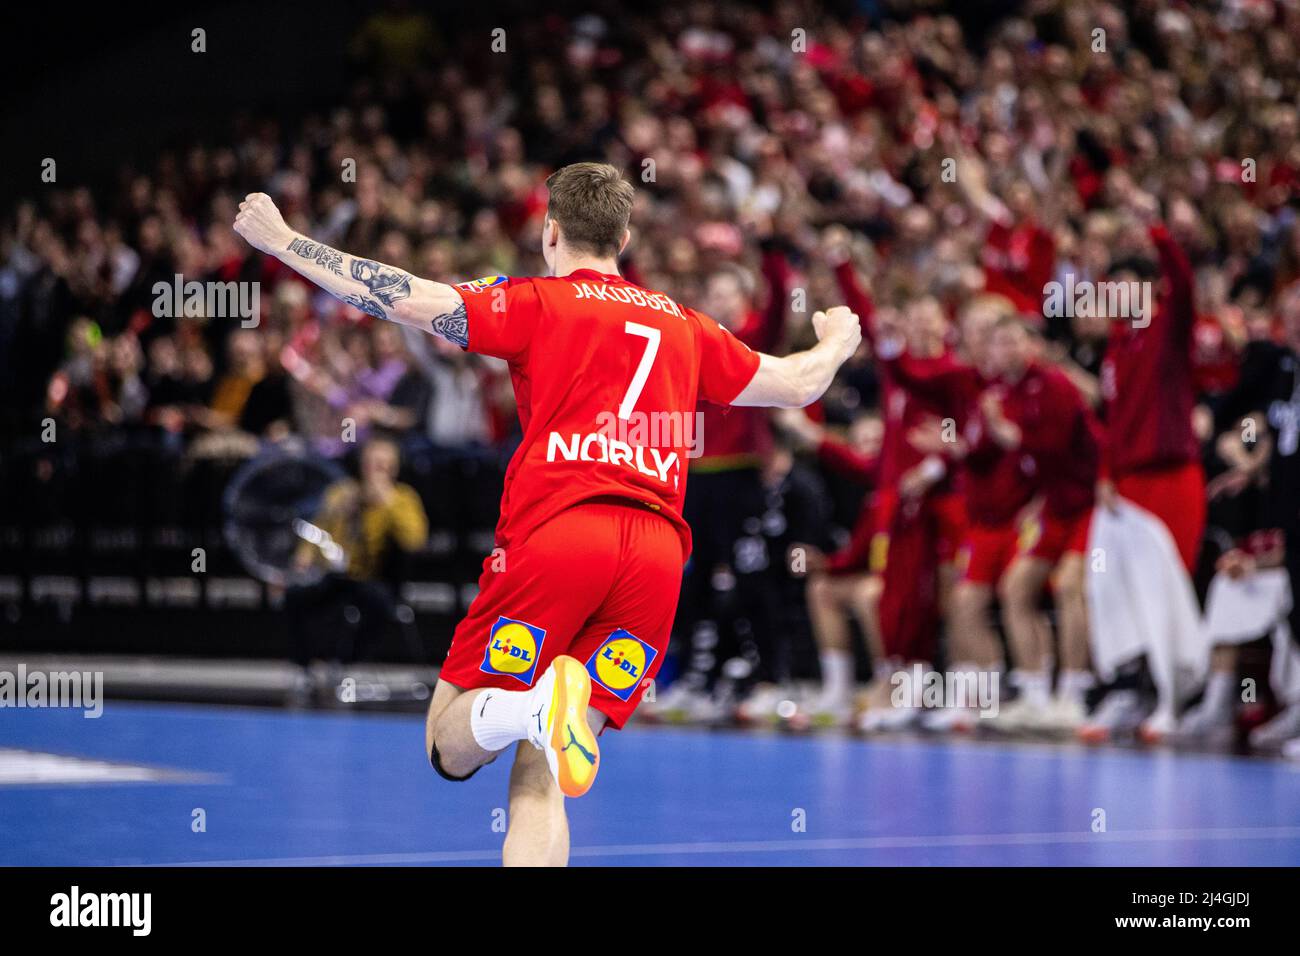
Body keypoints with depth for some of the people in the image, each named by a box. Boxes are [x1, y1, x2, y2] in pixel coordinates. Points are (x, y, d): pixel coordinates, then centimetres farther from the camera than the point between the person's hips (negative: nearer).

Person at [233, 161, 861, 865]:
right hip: (658, 547, 4)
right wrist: (838, 343, 58)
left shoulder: (538, 303, 10)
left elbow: (405, 299, 1)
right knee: (539, 782, 5)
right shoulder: (685, 327, 22)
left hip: (554, 533, -3)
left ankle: (537, 705, -30)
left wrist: (281, 241, 11)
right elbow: (797, 385, 35)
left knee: (449, 749, 3)